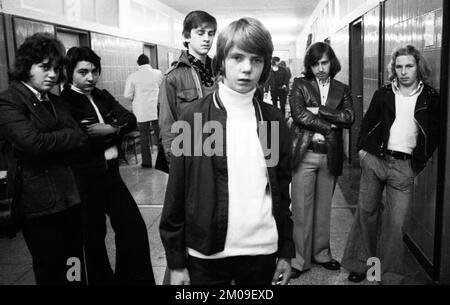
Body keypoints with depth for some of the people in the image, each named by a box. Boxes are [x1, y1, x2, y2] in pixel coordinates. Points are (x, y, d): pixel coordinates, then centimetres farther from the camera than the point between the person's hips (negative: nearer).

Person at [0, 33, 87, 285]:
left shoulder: (55, 101, 17)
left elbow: (79, 139, 8)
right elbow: (32, 141, -20)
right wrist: (73, 136, -7)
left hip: (72, 197, 6)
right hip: (41, 204, -6)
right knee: (52, 273, 7)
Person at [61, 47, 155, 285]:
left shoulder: (103, 97, 9)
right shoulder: (64, 103, -12)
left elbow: (130, 119, -2)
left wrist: (110, 129, -20)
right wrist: (115, 131, -11)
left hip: (111, 173, 6)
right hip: (86, 178, -6)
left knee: (134, 227, 8)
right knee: (93, 236, 10)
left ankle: (136, 278, 26)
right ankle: (102, 279, 31)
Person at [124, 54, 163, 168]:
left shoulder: (133, 76, -5)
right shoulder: (158, 73, -2)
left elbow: (127, 95, -5)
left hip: (141, 111, -1)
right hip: (156, 108, 1)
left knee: (144, 136, 6)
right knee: (160, 134, 9)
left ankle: (147, 161, 10)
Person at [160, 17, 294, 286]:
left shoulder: (274, 120, 1)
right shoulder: (194, 117, -7)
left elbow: (282, 190, 6)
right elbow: (176, 195, -5)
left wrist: (286, 252, 8)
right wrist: (176, 262, -4)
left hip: (263, 251, 2)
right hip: (206, 254, -2)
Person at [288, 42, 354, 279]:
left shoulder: (342, 90, 11)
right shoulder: (299, 85, 3)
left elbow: (349, 118, -5)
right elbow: (298, 113, -13)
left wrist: (318, 110, -13)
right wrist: (329, 126, -11)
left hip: (330, 156, 3)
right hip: (305, 154, -3)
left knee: (324, 207, 13)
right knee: (301, 208, 2)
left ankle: (321, 253, 28)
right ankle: (300, 259, 13)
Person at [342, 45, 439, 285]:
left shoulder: (430, 99, 4)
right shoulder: (383, 94, 8)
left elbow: (434, 133, 6)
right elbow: (367, 122, 13)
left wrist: (419, 163, 0)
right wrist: (362, 148, 2)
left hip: (404, 166, -2)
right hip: (374, 160, 2)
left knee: (396, 223, -3)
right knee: (366, 212, 9)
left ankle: (390, 276, 11)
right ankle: (360, 264, 23)